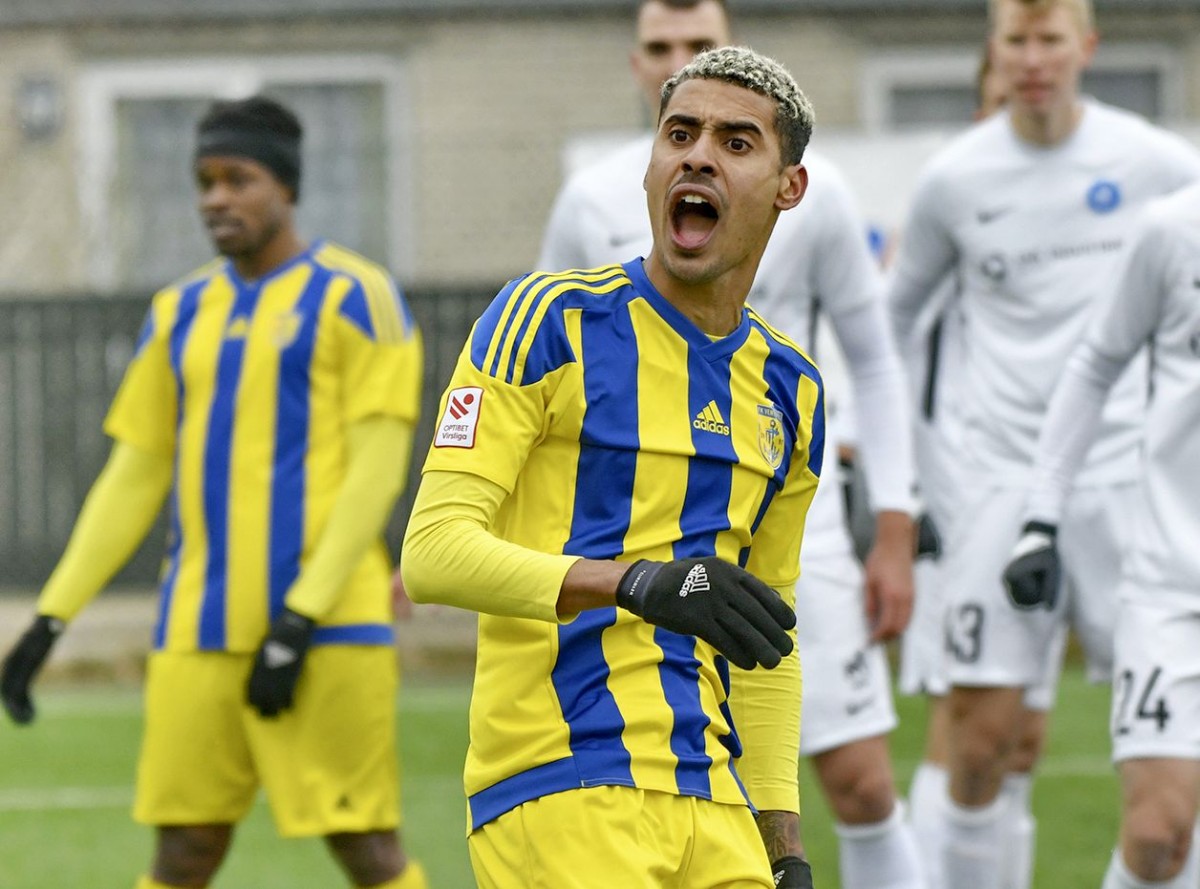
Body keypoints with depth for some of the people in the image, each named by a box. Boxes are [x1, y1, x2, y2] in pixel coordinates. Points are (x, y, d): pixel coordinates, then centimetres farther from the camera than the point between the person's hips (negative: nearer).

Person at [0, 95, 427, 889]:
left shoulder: (353, 298, -1)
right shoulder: (181, 314, 16)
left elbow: (377, 471, -8)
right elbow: (134, 478, 18)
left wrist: (299, 619, -16)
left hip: (327, 625, -5)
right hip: (199, 635, 5)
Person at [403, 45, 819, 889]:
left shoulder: (791, 391, 16)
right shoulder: (552, 320, -2)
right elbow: (433, 550, -13)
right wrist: (639, 582, -26)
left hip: (713, 811, 6)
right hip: (559, 790, -6)